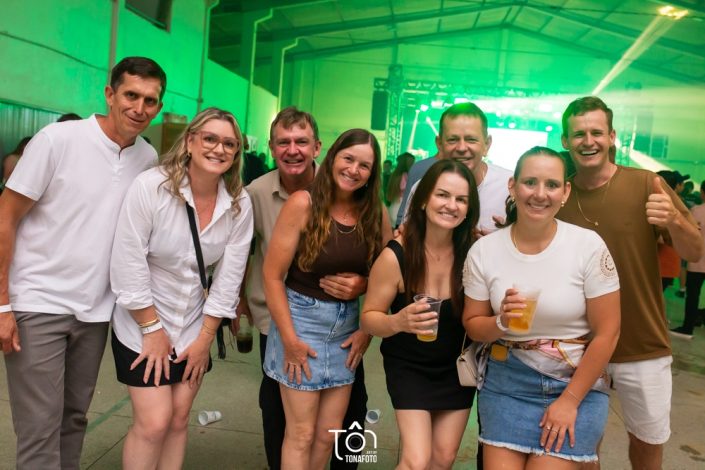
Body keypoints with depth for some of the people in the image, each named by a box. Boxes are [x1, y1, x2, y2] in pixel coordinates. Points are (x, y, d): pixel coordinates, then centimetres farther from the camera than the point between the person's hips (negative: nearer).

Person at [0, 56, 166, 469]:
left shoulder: (149, 159, 3)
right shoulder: (58, 139, -10)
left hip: (96, 310, 5)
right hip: (38, 304, -4)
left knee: (74, 420, 16)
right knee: (40, 432, -1)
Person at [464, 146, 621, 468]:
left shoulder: (589, 246, -10)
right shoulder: (484, 250, -5)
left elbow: (607, 333, -7)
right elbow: (472, 325, 4)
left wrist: (569, 401, -7)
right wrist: (501, 323, -18)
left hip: (577, 383, -1)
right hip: (506, 383, 2)